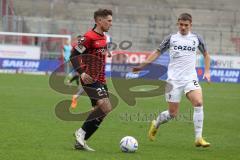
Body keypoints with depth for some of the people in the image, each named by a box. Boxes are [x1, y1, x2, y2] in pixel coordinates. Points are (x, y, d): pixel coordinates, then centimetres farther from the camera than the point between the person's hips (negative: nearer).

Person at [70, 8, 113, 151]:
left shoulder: (103, 38, 15)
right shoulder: (89, 37, -13)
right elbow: (74, 55, -15)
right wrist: (82, 73, -27)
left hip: (100, 80, 10)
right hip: (91, 80, -10)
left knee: (101, 111, 7)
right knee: (106, 107, -22)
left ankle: (80, 142, 14)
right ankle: (81, 133, -10)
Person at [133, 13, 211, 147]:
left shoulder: (196, 38, 6)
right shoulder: (172, 38, 4)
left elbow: (206, 54, 20)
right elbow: (158, 52, 11)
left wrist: (207, 71, 9)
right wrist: (142, 66, 3)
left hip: (190, 78, 1)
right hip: (174, 80, -1)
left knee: (198, 102, -25)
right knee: (173, 113, -1)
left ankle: (199, 138, -19)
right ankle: (156, 124, 33)